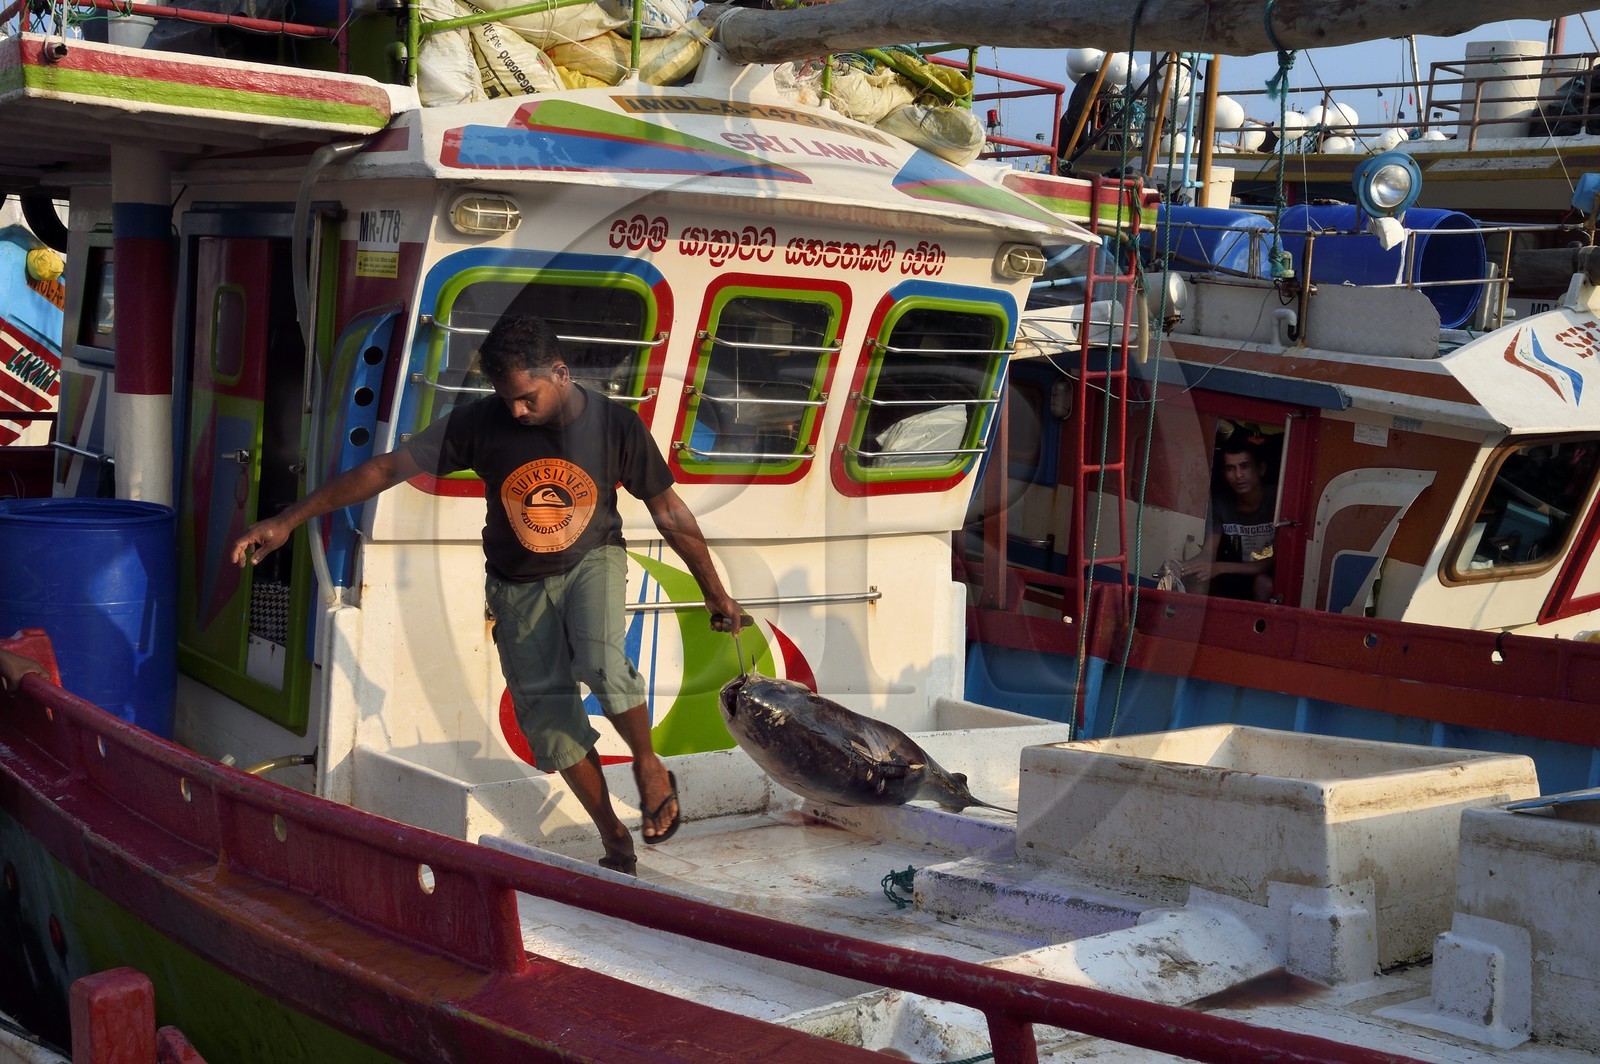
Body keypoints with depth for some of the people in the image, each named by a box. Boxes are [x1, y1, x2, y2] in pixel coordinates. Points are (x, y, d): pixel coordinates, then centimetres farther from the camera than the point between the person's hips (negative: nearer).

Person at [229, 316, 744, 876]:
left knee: (602, 664, -30)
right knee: (547, 714, -3)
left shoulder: (615, 424, -18)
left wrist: (716, 594, 2)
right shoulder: (481, 421, -19)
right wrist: (286, 520, -21)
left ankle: (649, 766, -2)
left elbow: (671, 513, -6)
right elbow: (387, 467, -18)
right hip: (519, 583, 2)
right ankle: (614, 839, 12)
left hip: (592, 561, -2)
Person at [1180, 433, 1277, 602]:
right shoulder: (1219, 503, -5)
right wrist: (1180, 569, -36)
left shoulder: (1277, 499, -19)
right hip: (1237, 579, 4)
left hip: (1273, 578, -4)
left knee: (1263, 582, -35)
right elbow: (1207, 554, -11)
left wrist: (1222, 567, -34)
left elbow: (1277, 562, -23)